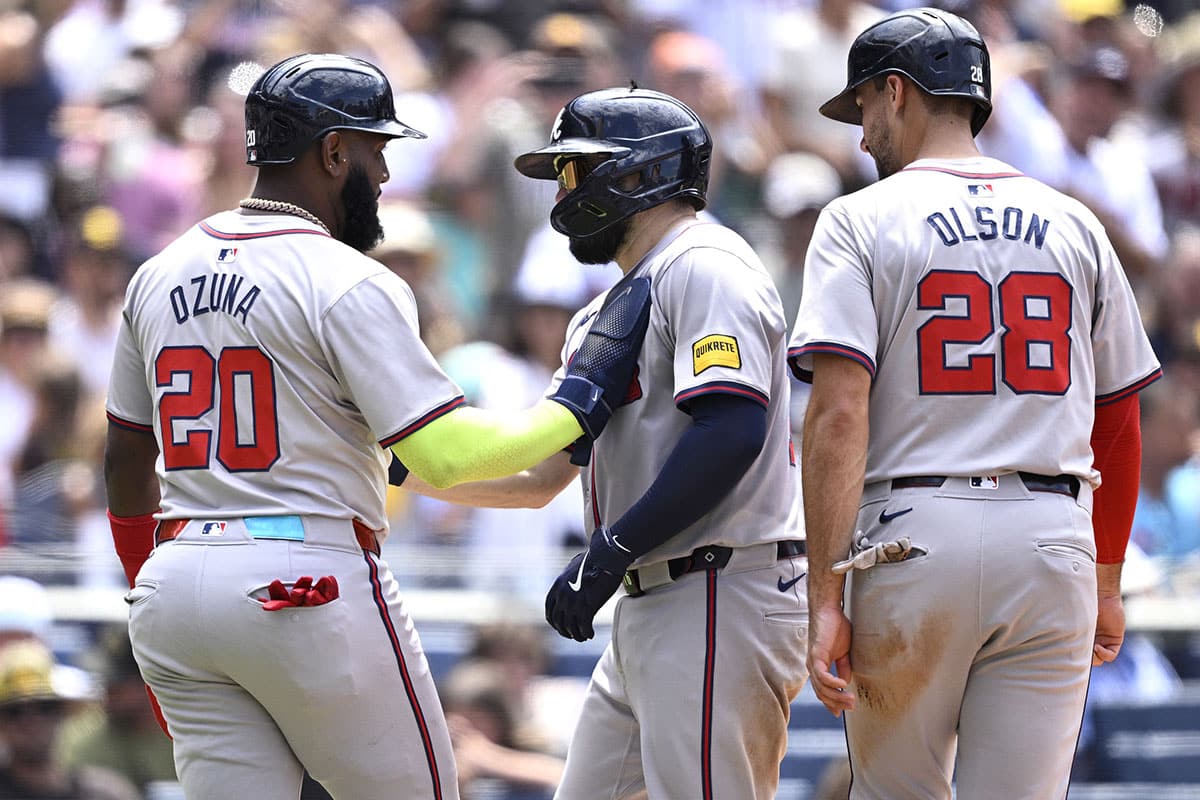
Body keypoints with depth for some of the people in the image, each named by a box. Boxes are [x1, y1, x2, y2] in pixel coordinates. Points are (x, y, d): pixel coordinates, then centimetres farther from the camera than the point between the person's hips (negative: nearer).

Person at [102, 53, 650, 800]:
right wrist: (582, 402, -5)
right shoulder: (347, 284, -10)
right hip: (311, 581, -7)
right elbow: (447, 453, -17)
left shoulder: (160, 275, 12)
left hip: (176, 580, 7)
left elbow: (126, 463, 20)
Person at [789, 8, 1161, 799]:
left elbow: (839, 415, -11)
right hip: (1053, 541, 3)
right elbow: (1118, 422, 16)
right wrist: (1107, 578, 26)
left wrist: (826, 596, -13)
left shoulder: (862, 221, -1)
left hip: (915, 535, -3)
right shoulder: (1074, 225, 12)